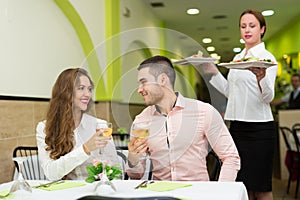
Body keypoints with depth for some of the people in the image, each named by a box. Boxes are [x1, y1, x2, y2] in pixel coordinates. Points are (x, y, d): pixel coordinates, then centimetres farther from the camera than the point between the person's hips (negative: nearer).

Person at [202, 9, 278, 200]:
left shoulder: (267, 57, -6)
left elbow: (268, 97, -16)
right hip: (237, 125, 7)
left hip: (259, 127, -7)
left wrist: (261, 77, -36)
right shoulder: (238, 57, 15)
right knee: (242, 184, 13)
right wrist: (214, 72, 8)